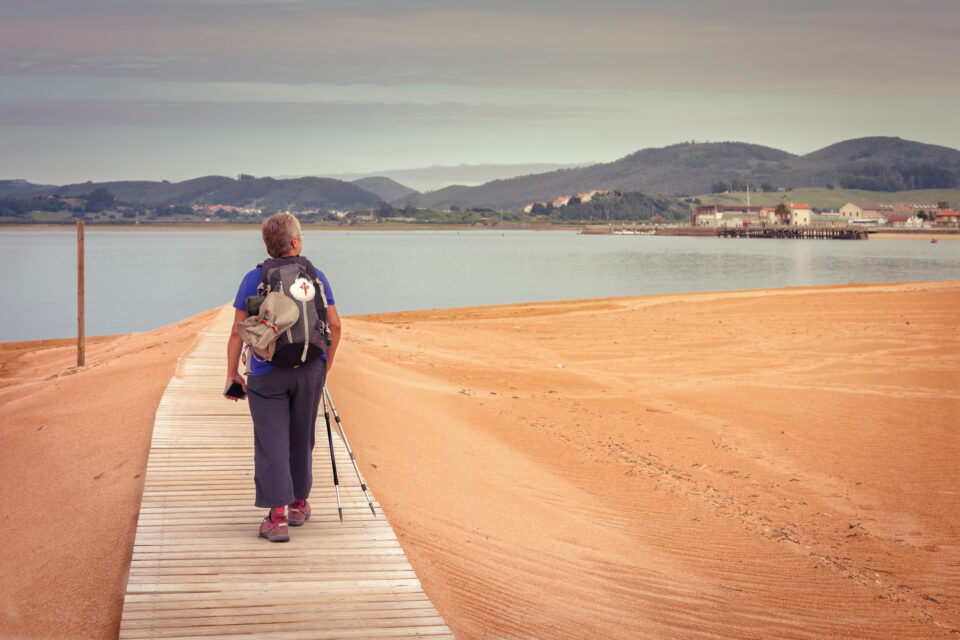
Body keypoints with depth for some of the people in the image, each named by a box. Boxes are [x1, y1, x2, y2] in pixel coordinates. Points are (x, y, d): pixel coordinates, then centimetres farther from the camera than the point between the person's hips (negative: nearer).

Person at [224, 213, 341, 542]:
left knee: (271, 443, -1)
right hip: (310, 370, 2)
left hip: (267, 374, -2)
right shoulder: (315, 276, 2)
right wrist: (328, 361, 16)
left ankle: (278, 516, -9)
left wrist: (232, 373, 2)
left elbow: (238, 332, -4)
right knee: (301, 440, 17)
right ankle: (299, 504, 29)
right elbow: (334, 325, 2)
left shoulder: (254, 279, -3)